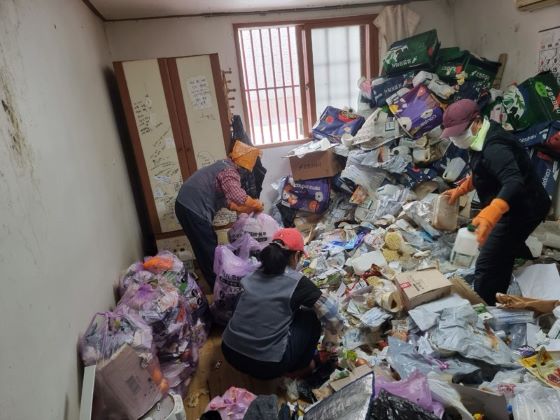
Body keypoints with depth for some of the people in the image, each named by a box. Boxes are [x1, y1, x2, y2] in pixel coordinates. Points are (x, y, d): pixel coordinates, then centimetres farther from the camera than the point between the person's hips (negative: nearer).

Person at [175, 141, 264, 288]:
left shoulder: (224, 166, 17)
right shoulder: (230, 172, -16)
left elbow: (224, 199, 21)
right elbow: (238, 197, -33)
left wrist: (244, 209, 17)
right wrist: (257, 205, -15)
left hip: (186, 205, 10)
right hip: (193, 210, -10)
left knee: (205, 248, 21)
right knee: (209, 249, 3)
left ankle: (214, 279, 35)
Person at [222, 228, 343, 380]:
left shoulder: (254, 275, 5)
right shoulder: (297, 282, -10)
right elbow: (334, 317, -4)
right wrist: (329, 349, 14)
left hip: (230, 352, 6)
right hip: (266, 366, -5)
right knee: (310, 319, 11)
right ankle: (299, 366, 26)